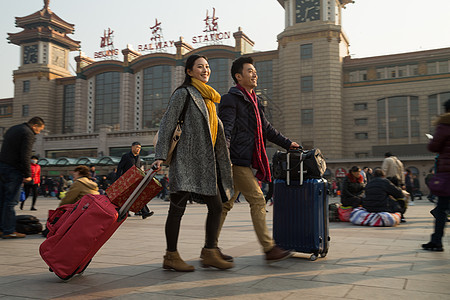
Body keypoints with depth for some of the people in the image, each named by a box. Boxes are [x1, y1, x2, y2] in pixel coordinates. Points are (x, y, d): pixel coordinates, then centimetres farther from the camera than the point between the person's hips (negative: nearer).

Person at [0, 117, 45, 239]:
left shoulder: (12, 129, 20)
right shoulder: (28, 134, -9)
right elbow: (25, 157, -17)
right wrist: (27, 175, -11)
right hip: (13, 170, -9)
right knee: (11, 200, -6)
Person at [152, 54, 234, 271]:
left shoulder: (209, 98, 22)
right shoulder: (183, 94, 0)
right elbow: (167, 124, -6)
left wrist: (224, 161, 22)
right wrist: (161, 155, -15)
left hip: (206, 161, 8)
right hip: (186, 159, -8)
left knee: (216, 206, 3)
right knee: (178, 207, -3)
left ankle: (210, 253, 12)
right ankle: (171, 256, 7)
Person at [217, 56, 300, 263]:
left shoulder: (253, 101, 23)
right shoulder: (231, 99, -6)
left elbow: (266, 129, 31)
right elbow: (225, 130, -17)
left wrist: (287, 143, 33)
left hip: (244, 161, 9)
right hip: (236, 160, -9)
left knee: (226, 203, 10)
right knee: (257, 200, -8)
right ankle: (269, 249, -2)